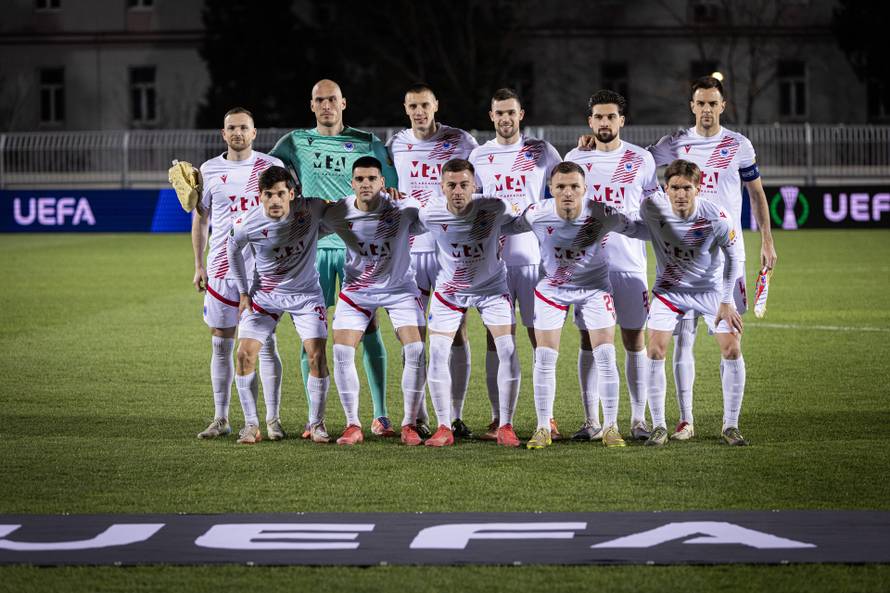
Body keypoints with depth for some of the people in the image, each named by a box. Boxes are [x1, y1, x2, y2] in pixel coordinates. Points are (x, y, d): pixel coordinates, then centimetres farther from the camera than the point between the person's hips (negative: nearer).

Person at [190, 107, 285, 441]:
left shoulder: (271, 167, 2)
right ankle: (221, 419, 12)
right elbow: (200, 219, 14)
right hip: (221, 268, 2)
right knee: (221, 343, 5)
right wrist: (199, 266, 8)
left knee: (265, 343, -4)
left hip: (262, 268, -2)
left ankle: (273, 419, 0)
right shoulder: (210, 170, 8)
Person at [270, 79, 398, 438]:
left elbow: (390, 190, 10)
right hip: (313, 246, 1)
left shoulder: (367, 144, 6)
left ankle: (380, 416, -1)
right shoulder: (295, 143, 8)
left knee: (367, 327, -4)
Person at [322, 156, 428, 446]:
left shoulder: (403, 207, -20)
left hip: (399, 288, -1)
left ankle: (409, 425, 1)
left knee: (416, 351, -12)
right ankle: (353, 425, 3)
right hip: (357, 289, 1)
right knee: (342, 352, -10)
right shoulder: (337, 213, -17)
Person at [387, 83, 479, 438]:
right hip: (409, 247, 2)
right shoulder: (395, 145, 8)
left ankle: (456, 416, 0)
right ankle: (418, 416, 7)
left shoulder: (461, 142, 0)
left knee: (456, 331, -3)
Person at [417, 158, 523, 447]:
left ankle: (505, 427, 2)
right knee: (437, 355, -7)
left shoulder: (494, 208, -26)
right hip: (449, 289, 1)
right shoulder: (429, 213, -23)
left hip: (492, 287, -1)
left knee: (508, 352, -11)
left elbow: (522, 217, -3)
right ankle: (444, 428, 5)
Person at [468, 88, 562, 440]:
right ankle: (498, 418, 4)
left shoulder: (541, 152, 5)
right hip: (493, 258, 1)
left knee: (541, 335, -1)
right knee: (496, 337, 0)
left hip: (533, 256, -1)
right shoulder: (478, 157, 9)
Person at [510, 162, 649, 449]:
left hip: (594, 287, -1)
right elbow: (505, 228, 0)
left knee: (605, 356, -7)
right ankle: (543, 428, 10)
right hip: (552, 288, 1)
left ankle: (611, 428, 5)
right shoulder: (536, 215, -21)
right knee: (544, 358, -4)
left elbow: (640, 230, -10)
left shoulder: (601, 214, -24)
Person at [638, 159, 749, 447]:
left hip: (712, 287, 0)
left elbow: (732, 257, -10)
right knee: (655, 351, -13)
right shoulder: (651, 209, -26)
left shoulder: (718, 217, -26)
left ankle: (730, 426, 4)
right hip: (669, 288, 0)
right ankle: (658, 427, -2)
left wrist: (726, 302, -9)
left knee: (732, 349, -10)